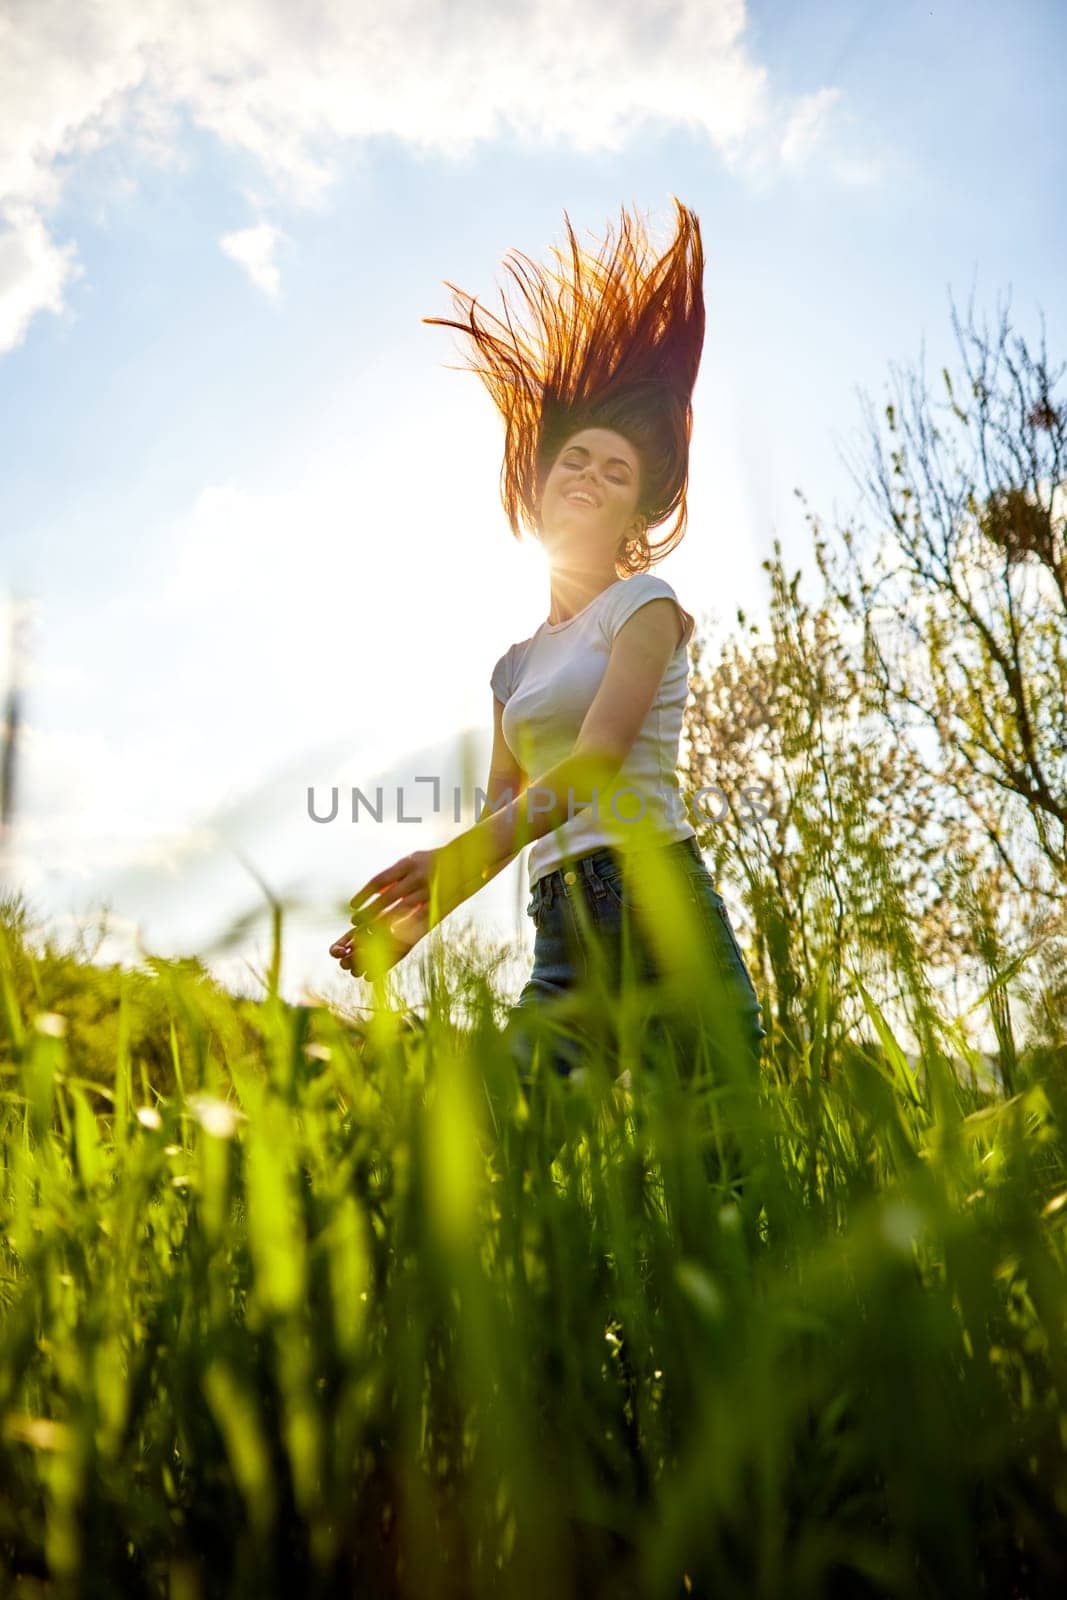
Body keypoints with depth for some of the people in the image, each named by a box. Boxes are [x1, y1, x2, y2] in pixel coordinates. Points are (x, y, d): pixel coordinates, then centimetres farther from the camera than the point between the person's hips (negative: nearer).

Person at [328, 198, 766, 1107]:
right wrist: (415, 911, 4)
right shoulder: (516, 666, 22)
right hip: (561, 934, 6)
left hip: (653, 902, -5)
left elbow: (594, 764, -13)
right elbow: (499, 818, 19)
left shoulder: (645, 607, 3)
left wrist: (458, 859, -27)